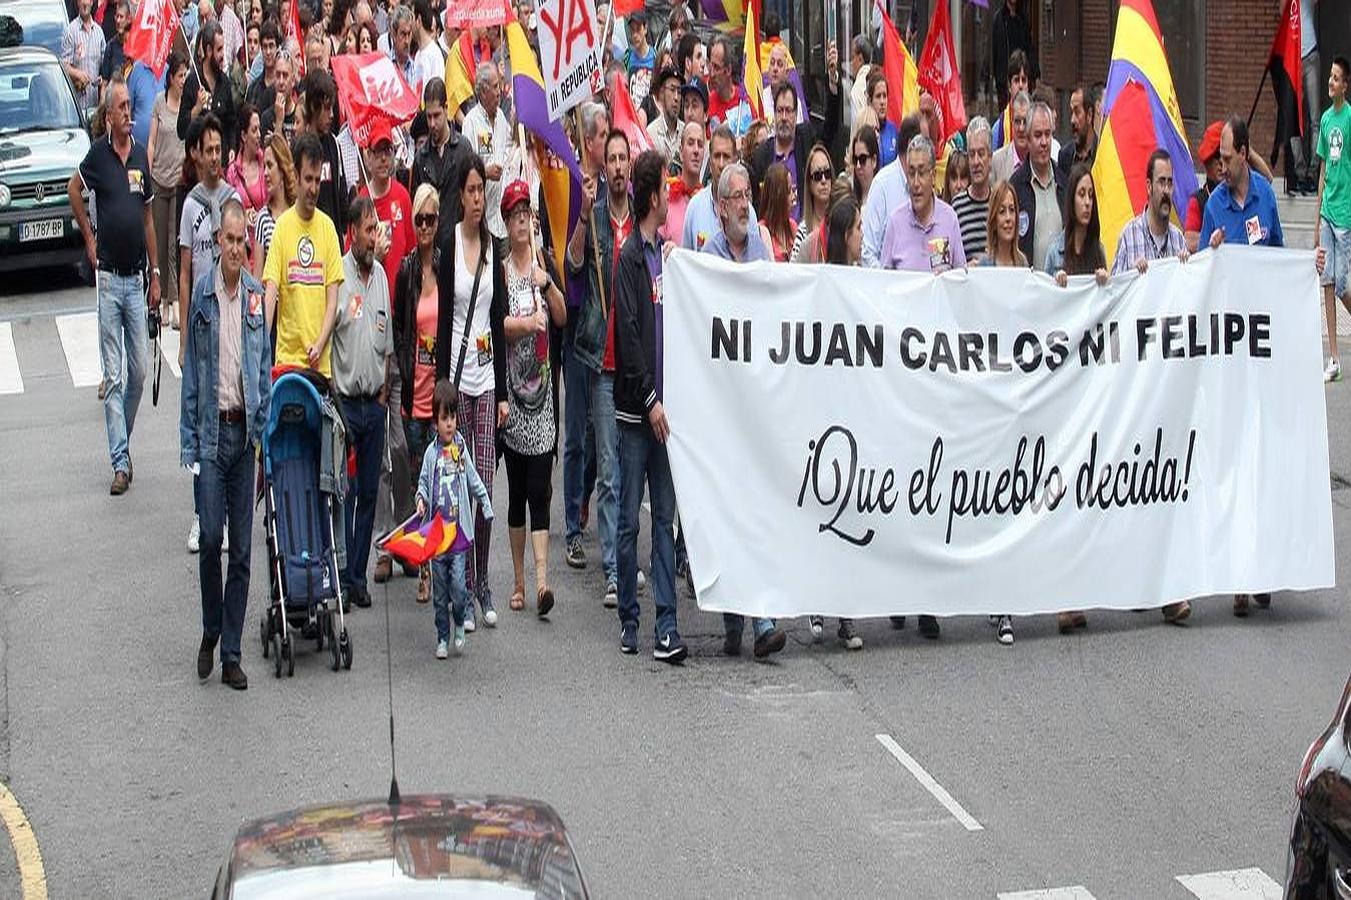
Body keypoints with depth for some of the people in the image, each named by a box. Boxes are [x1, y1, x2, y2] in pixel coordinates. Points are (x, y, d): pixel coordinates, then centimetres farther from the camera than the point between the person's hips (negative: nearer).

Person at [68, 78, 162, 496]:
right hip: (108, 277, -4)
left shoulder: (141, 156, 8)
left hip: (136, 277, 4)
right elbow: (73, 190, 9)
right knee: (114, 375, -4)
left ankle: (123, 441, 25)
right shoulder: (98, 153, -5)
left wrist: (156, 273, 14)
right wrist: (89, 239, 4)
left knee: (139, 371, 8)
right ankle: (120, 461, -4)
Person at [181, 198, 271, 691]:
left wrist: (262, 429, 3)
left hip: (245, 430, 2)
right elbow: (191, 370, 1)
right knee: (211, 536, -8)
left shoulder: (256, 295, 5)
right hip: (211, 431, -2)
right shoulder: (202, 294, -1)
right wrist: (189, 441, -3)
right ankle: (210, 632, 14)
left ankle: (231, 652, 9)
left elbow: (265, 367, 11)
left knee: (242, 548, 3)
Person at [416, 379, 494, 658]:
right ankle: (442, 638, 17)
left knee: (459, 587, -9)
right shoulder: (431, 453, 1)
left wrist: (486, 505, 13)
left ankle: (460, 625, 15)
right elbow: (423, 483, 6)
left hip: (459, 530, 0)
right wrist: (421, 500, -13)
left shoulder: (461, 447, 4)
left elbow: (473, 480, 13)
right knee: (440, 591, 6)